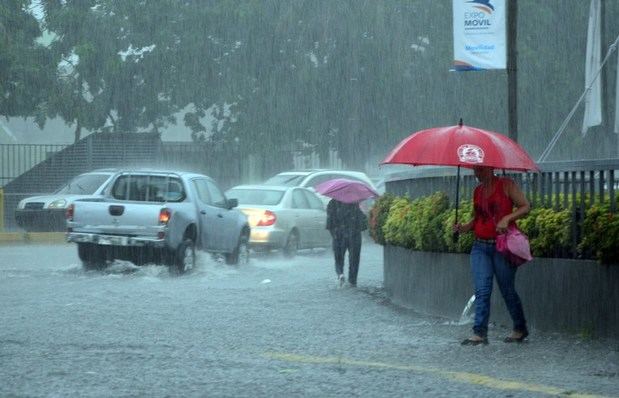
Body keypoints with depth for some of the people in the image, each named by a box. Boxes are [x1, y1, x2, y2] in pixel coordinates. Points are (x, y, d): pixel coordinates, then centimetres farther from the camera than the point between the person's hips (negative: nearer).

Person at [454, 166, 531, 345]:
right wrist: (464, 227, 4)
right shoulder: (478, 190, 14)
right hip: (480, 246, 5)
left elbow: (525, 206, -5)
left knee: (507, 290, 2)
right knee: (481, 290, -5)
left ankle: (520, 329, 18)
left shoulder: (506, 185, -3)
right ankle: (480, 332, -9)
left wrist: (507, 218, -20)